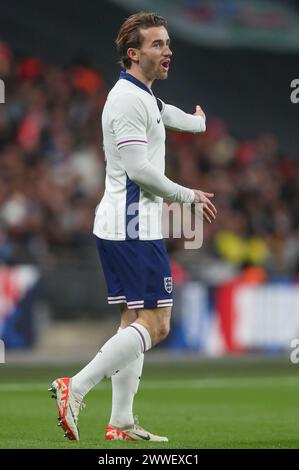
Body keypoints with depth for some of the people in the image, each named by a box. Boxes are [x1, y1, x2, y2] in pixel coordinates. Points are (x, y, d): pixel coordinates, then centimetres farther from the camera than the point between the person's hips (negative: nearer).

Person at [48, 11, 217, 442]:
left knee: (134, 322, 10)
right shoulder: (128, 99, -14)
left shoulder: (142, 97, 18)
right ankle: (75, 388, -14)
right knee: (154, 325, -11)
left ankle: (121, 423, 9)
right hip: (134, 227, -10)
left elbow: (165, 114, 44)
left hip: (121, 227, 10)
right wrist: (189, 196, -8)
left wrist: (200, 122, 64)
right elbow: (139, 170, -20)